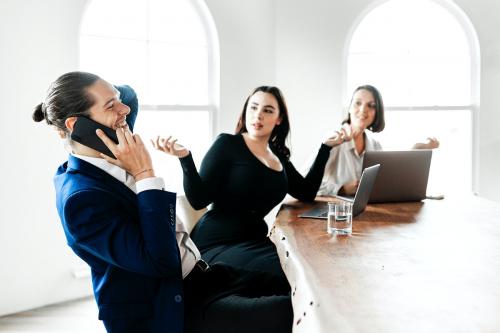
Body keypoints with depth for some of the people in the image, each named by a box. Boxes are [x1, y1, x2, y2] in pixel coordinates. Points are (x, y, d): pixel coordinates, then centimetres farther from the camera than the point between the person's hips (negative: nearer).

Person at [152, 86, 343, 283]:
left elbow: (307, 192, 14)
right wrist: (185, 157, -25)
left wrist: (325, 147, 17)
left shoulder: (278, 157, 14)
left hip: (254, 241, 6)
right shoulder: (227, 144, -5)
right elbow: (199, 200, -9)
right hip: (217, 244, -6)